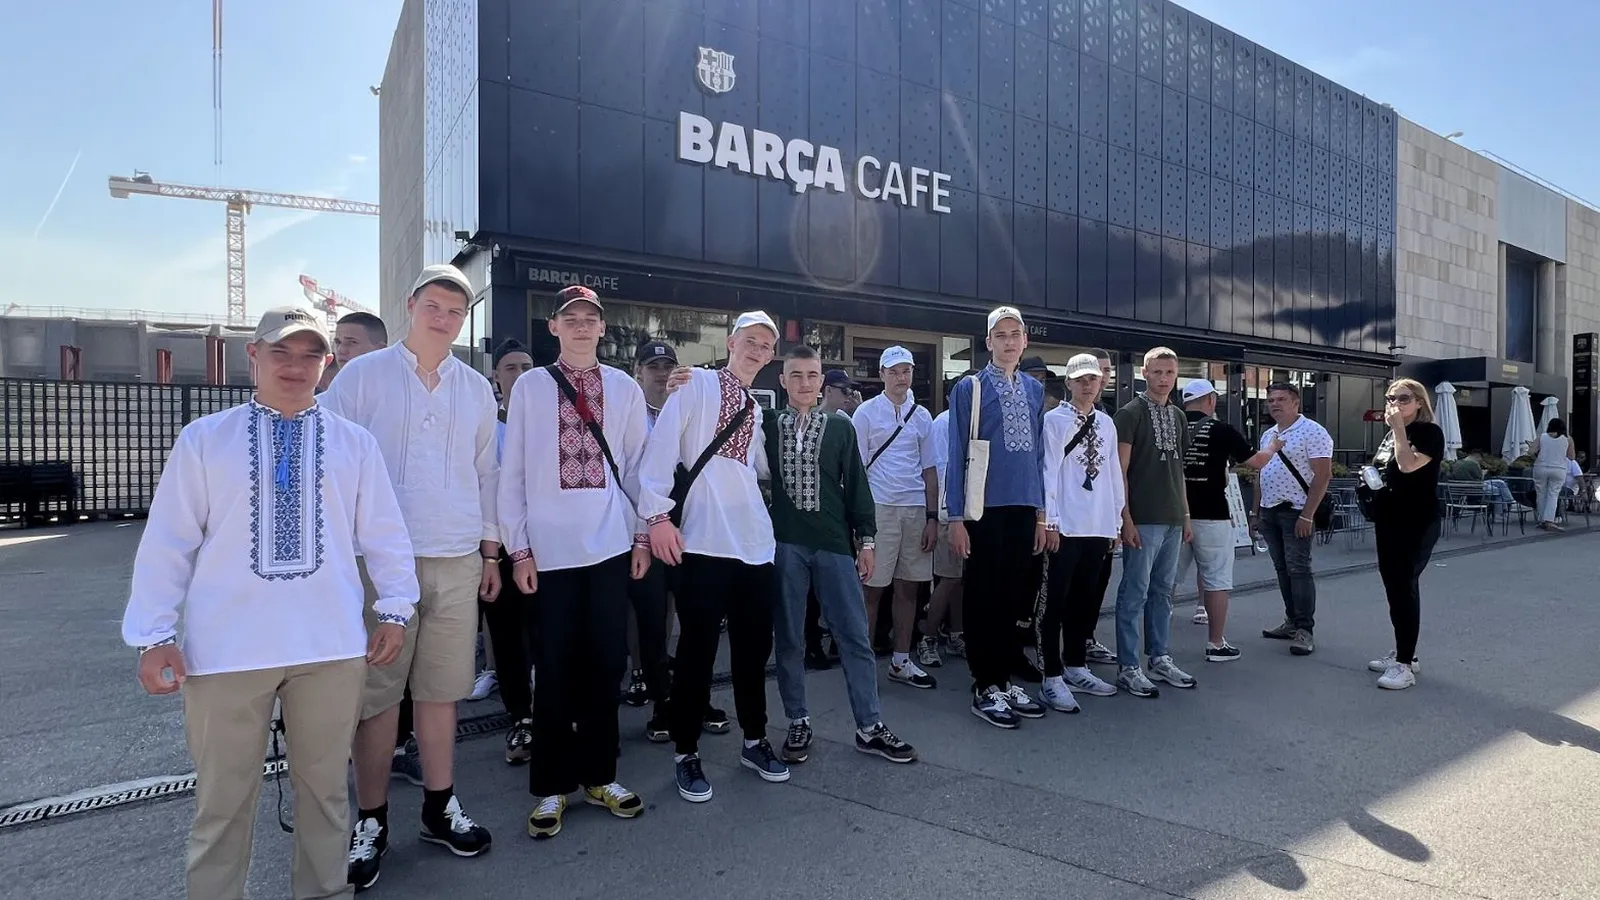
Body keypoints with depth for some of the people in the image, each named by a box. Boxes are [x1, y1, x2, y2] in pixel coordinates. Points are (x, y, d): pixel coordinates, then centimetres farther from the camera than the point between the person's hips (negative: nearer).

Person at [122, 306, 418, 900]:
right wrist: (153, 635, -1)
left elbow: (384, 532, 6)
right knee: (223, 794, 12)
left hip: (331, 644, 1)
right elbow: (167, 541, 2)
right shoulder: (203, 439, 2)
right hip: (227, 646, -1)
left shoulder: (354, 443, 3)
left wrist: (394, 608, 5)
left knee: (324, 784, 15)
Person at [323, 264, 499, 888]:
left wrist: (490, 554, 14)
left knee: (441, 689, 10)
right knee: (376, 693, 4)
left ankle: (439, 808, 24)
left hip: (457, 561, 3)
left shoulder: (477, 390, 10)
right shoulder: (362, 376, 0)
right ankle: (371, 821, 19)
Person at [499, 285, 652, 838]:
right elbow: (512, 473, 1)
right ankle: (552, 787, 21)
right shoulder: (529, 387, 2)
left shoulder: (625, 389, 6)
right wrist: (518, 548, -3)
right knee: (555, 670, 6)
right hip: (549, 552, -1)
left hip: (611, 548, 2)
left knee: (606, 665, 10)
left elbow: (638, 467, 9)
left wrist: (642, 535, 5)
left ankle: (598, 776, 26)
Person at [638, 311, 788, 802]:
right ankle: (686, 753, 17)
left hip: (755, 544, 6)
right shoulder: (696, 384, 0)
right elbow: (662, 446, -9)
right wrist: (656, 513, -17)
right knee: (698, 649, 0)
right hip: (703, 541, -6)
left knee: (754, 646, 13)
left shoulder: (755, 409, 19)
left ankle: (754, 741, 30)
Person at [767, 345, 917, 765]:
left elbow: (856, 485, 7)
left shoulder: (841, 428, 8)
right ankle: (798, 723, 20)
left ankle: (870, 727, 12)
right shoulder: (766, 426, 6)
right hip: (783, 543, 0)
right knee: (788, 638, 6)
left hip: (834, 543, 1)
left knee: (856, 636, 2)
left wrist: (866, 539, 4)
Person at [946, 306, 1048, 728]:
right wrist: (956, 518, -9)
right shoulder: (969, 388, -4)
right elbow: (957, 455, -5)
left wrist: (1041, 513, 11)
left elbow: (1038, 453, 14)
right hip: (984, 509, -5)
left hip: (1024, 509, 5)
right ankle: (984, 687, 14)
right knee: (983, 599, 3)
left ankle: (1005, 680, 24)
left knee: (1013, 597, 12)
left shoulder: (1035, 390, 11)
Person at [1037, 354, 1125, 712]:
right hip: (1065, 526, -6)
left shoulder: (1107, 423, 13)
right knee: (1056, 600, -2)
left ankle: (1075, 666, 28)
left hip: (1099, 527, 6)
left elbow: (1114, 472, 14)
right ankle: (1052, 678, 6)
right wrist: (1050, 521, -12)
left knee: (1086, 599, 14)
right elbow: (1048, 471, -8)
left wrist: (1116, 520, 12)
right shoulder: (1055, 420, -4)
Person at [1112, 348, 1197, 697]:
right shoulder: (1131, 413, -6)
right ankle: (1127, 667, 5)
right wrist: (1126, 518, -15)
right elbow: (1120, 470, -10)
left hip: (1172, 520, 7)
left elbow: (1177, 470, 19)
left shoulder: (1178, 415, 15)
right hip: (1143, 520, -7)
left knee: (1163, 591, 14)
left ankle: (1159, 657, 24)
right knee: (1135, 593, -2)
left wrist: (1186, 515, 15)